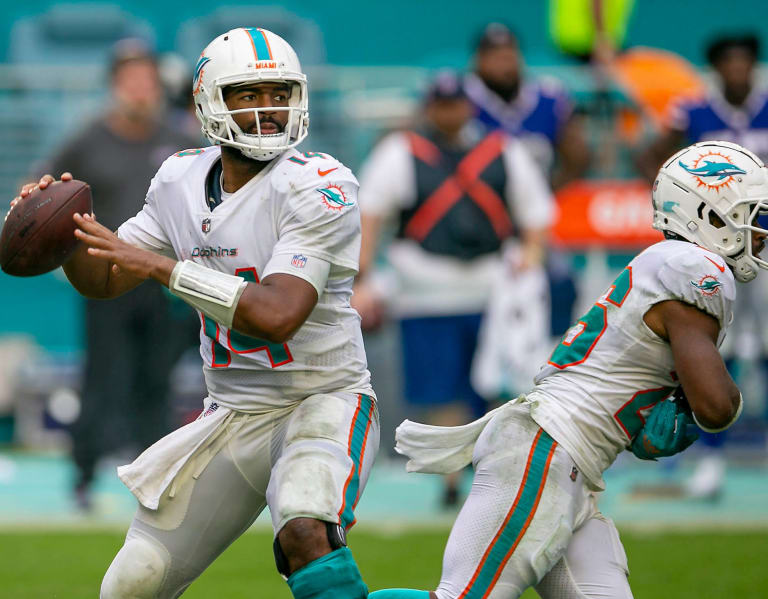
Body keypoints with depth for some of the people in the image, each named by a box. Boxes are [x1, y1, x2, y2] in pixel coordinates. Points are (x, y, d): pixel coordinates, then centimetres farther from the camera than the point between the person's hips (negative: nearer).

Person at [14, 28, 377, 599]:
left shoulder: (318, 187, -18)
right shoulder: (182, 182, 3)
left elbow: (278, 315, -29)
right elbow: (104, 279, 13)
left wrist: (159, 265, -28)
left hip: (324, 401, -6)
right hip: (233, 416, 6)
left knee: (305, 532, -37)